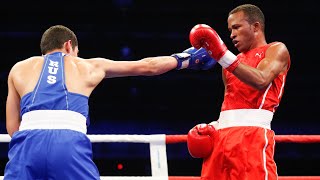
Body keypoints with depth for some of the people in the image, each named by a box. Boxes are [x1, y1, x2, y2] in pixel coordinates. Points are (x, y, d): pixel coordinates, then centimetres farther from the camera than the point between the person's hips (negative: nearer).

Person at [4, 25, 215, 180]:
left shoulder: (19, 69, 27)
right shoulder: (89, 66, 28)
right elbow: (147, 66, 39)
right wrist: (184, 59, 53)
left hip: (27, 142, 1)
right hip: (70, 144, 0)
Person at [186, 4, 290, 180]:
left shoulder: (276, 50, 7)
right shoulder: (234, 60, 28)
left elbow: (261, 80, -13)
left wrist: (223, 55, -16)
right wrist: (212, 127, 11)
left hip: (252, 134, -7)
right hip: (222, 135, 7)